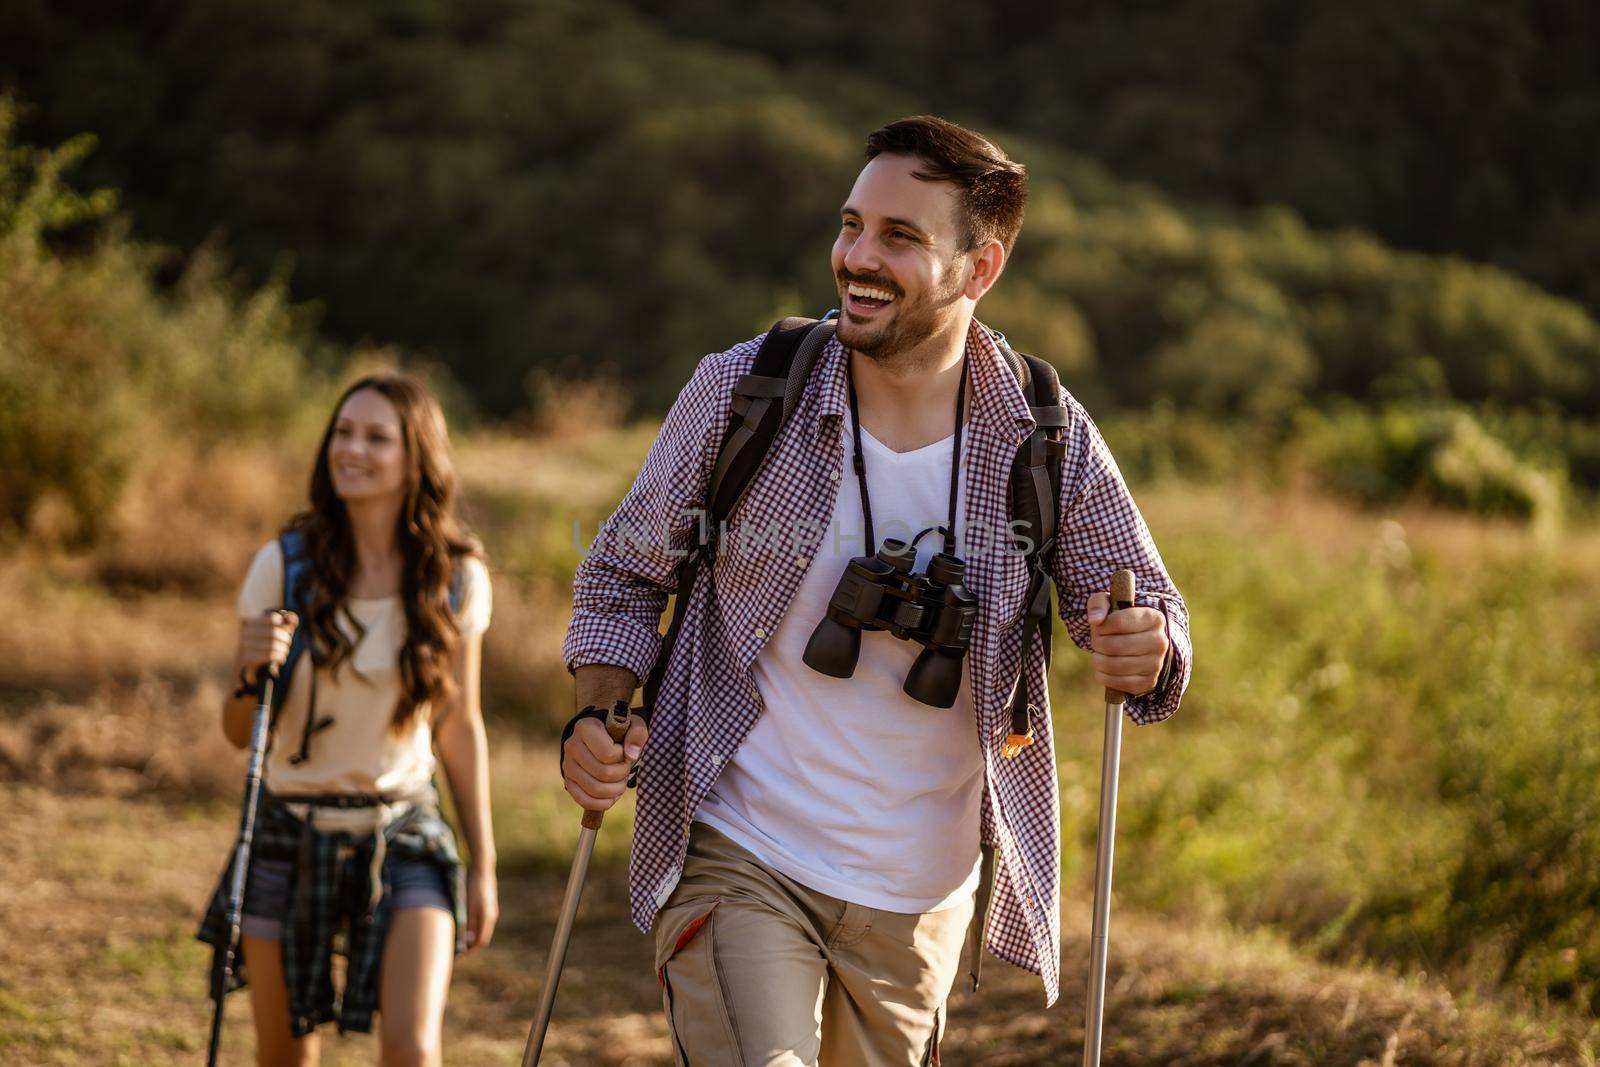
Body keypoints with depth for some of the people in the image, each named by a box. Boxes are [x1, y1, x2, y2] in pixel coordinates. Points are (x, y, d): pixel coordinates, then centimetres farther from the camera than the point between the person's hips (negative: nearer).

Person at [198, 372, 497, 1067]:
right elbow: (240, 734, -3)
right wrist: (251, 672, -25)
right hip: (290, 835, 0)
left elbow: (460, 727, 6)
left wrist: (483, 865, 7)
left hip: (403, 837, 0)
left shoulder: (456, 580, -6)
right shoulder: (285, 566, -9)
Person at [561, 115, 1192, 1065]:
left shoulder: (1050, 443, -9)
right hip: (739, 862, -2)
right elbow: (626, 571, 3)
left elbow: (1147, 611, 1)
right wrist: (596, 717, -14)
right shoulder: (741, 391, -11)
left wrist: (1145, 654, -23)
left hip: (919, 895, 2)